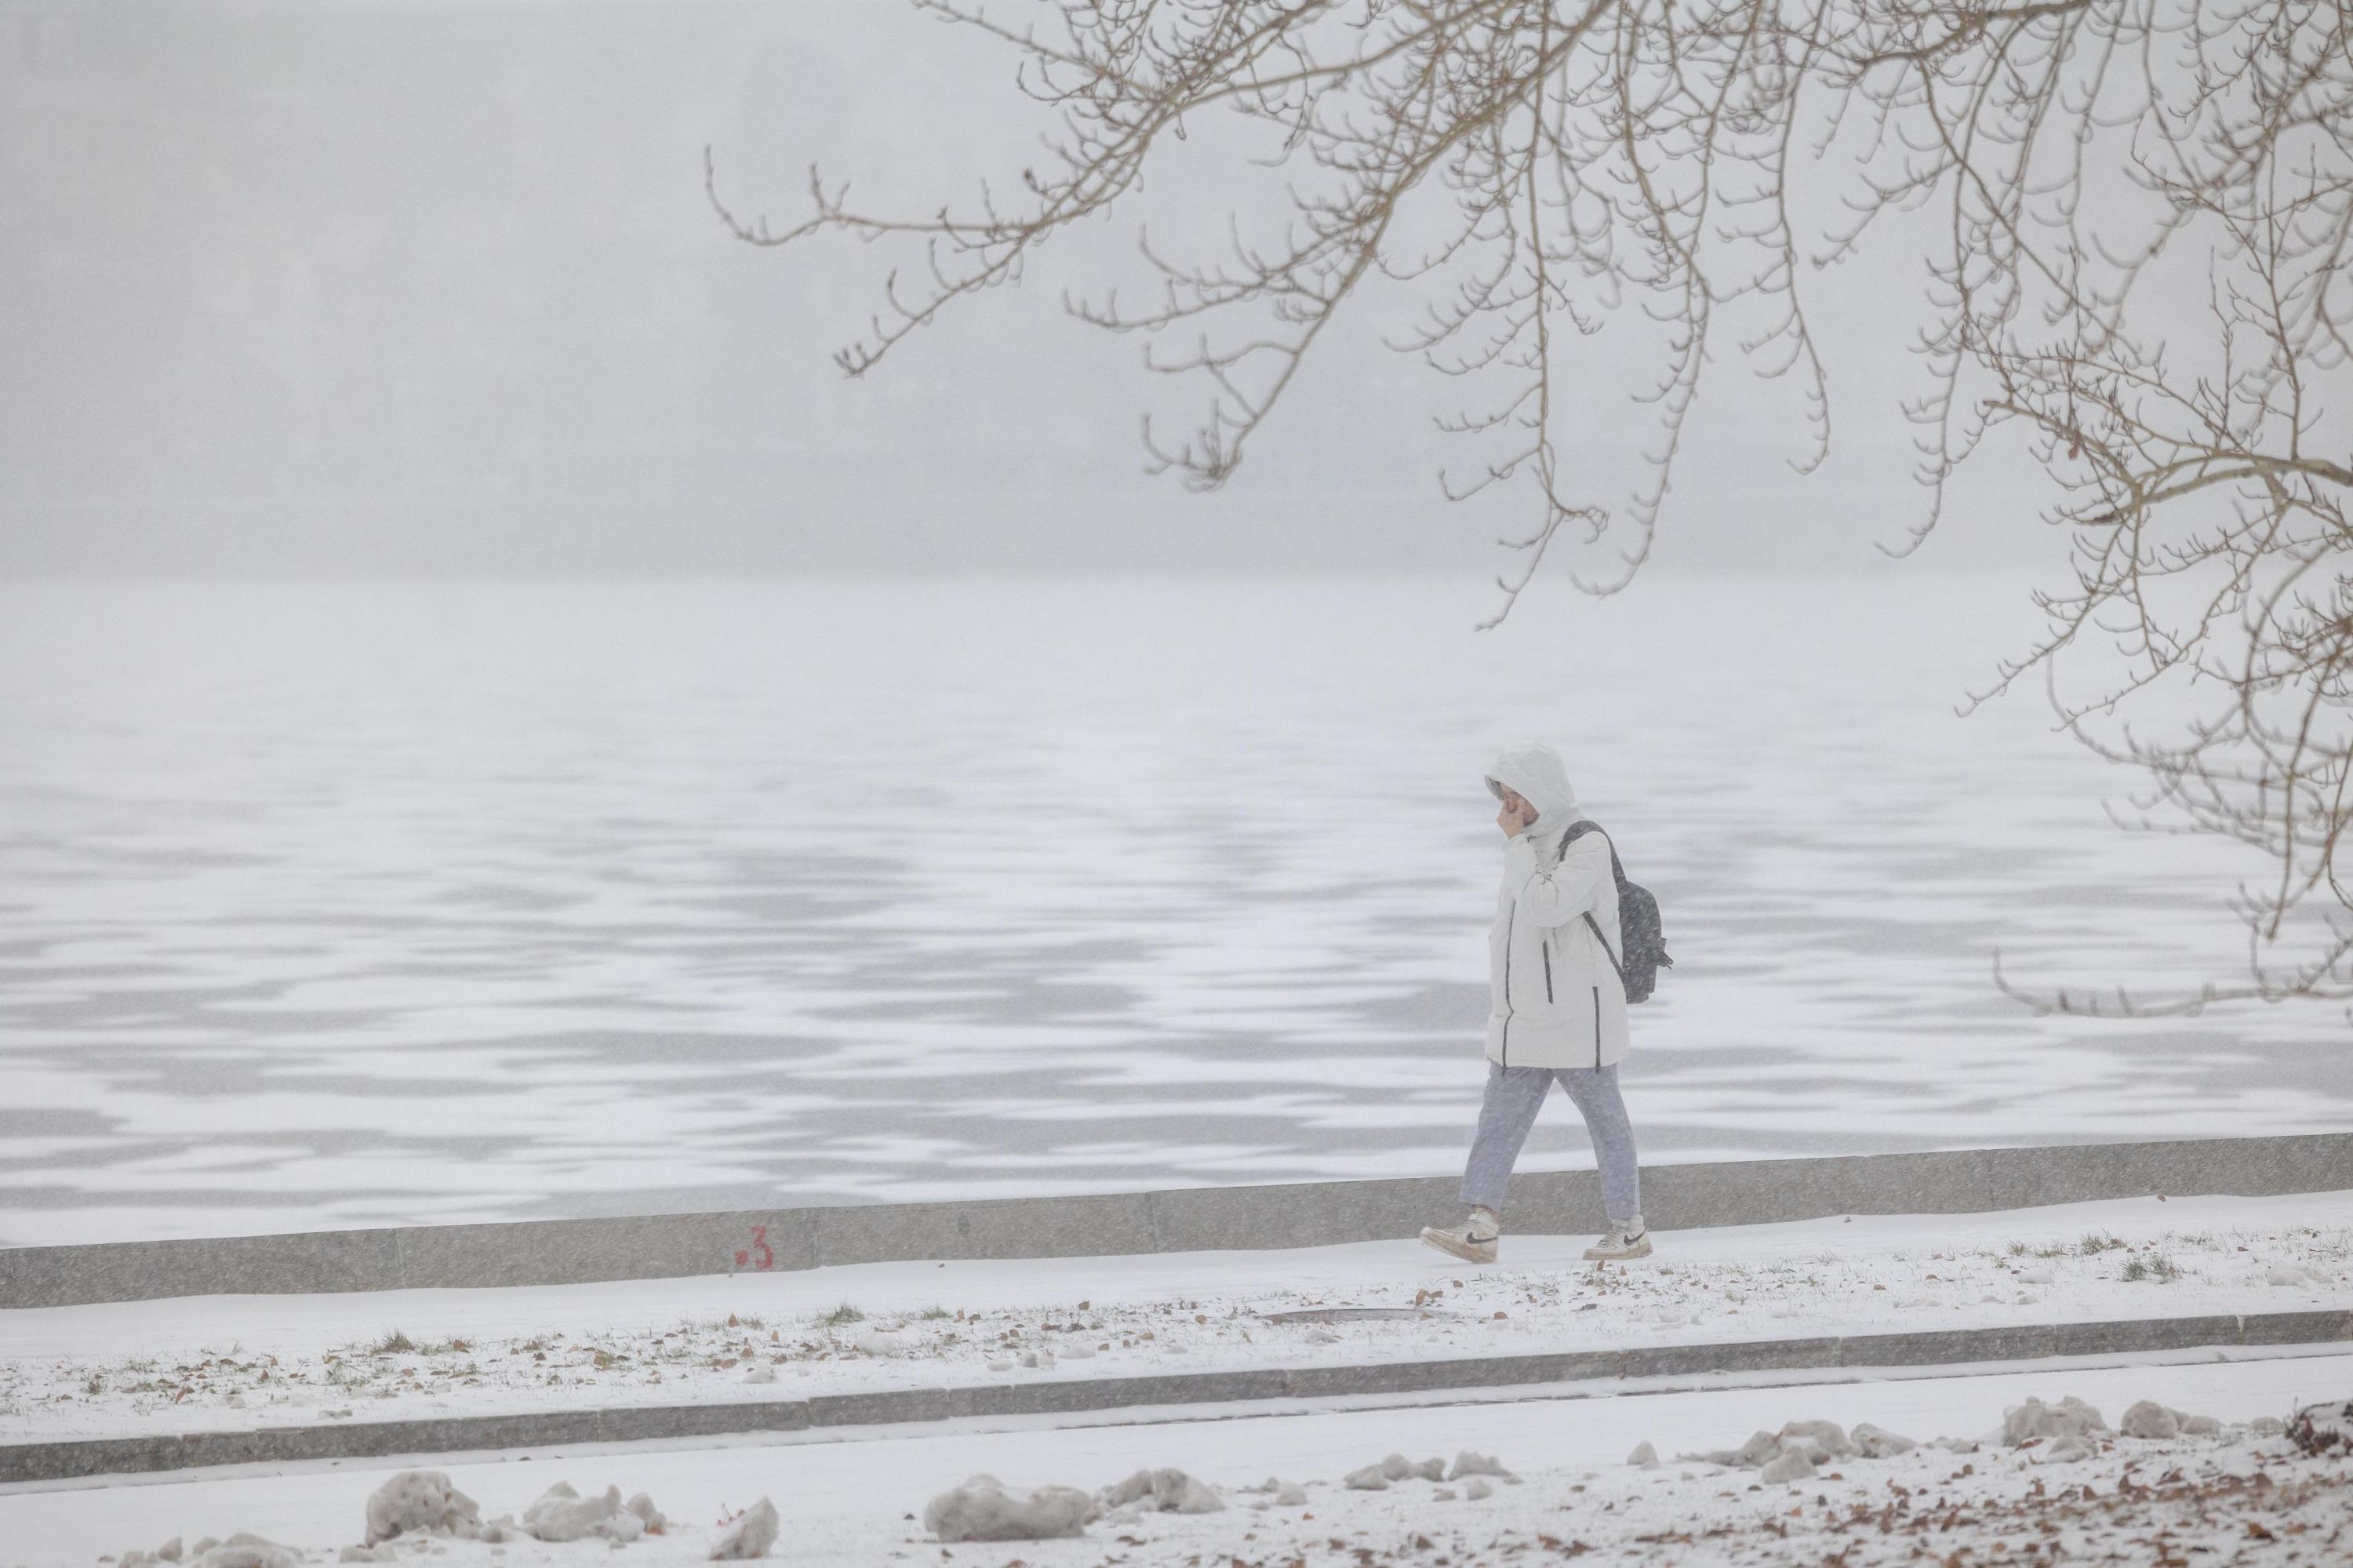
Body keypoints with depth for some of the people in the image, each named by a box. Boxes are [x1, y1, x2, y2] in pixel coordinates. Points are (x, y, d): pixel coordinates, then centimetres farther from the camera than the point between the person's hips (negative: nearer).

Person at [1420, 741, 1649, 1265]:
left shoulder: (1588, 847, -15)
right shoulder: (1532, 845, 12)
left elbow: (1545, 908, -28)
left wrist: (1515, 842, -20)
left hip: (1578, 1017, -8)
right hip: (1524, 1020, 8)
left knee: (1605, 1119, 4)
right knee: (1499, 1119, -2)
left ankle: (1630, 1229, 15)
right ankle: (1481, 1229, -7)